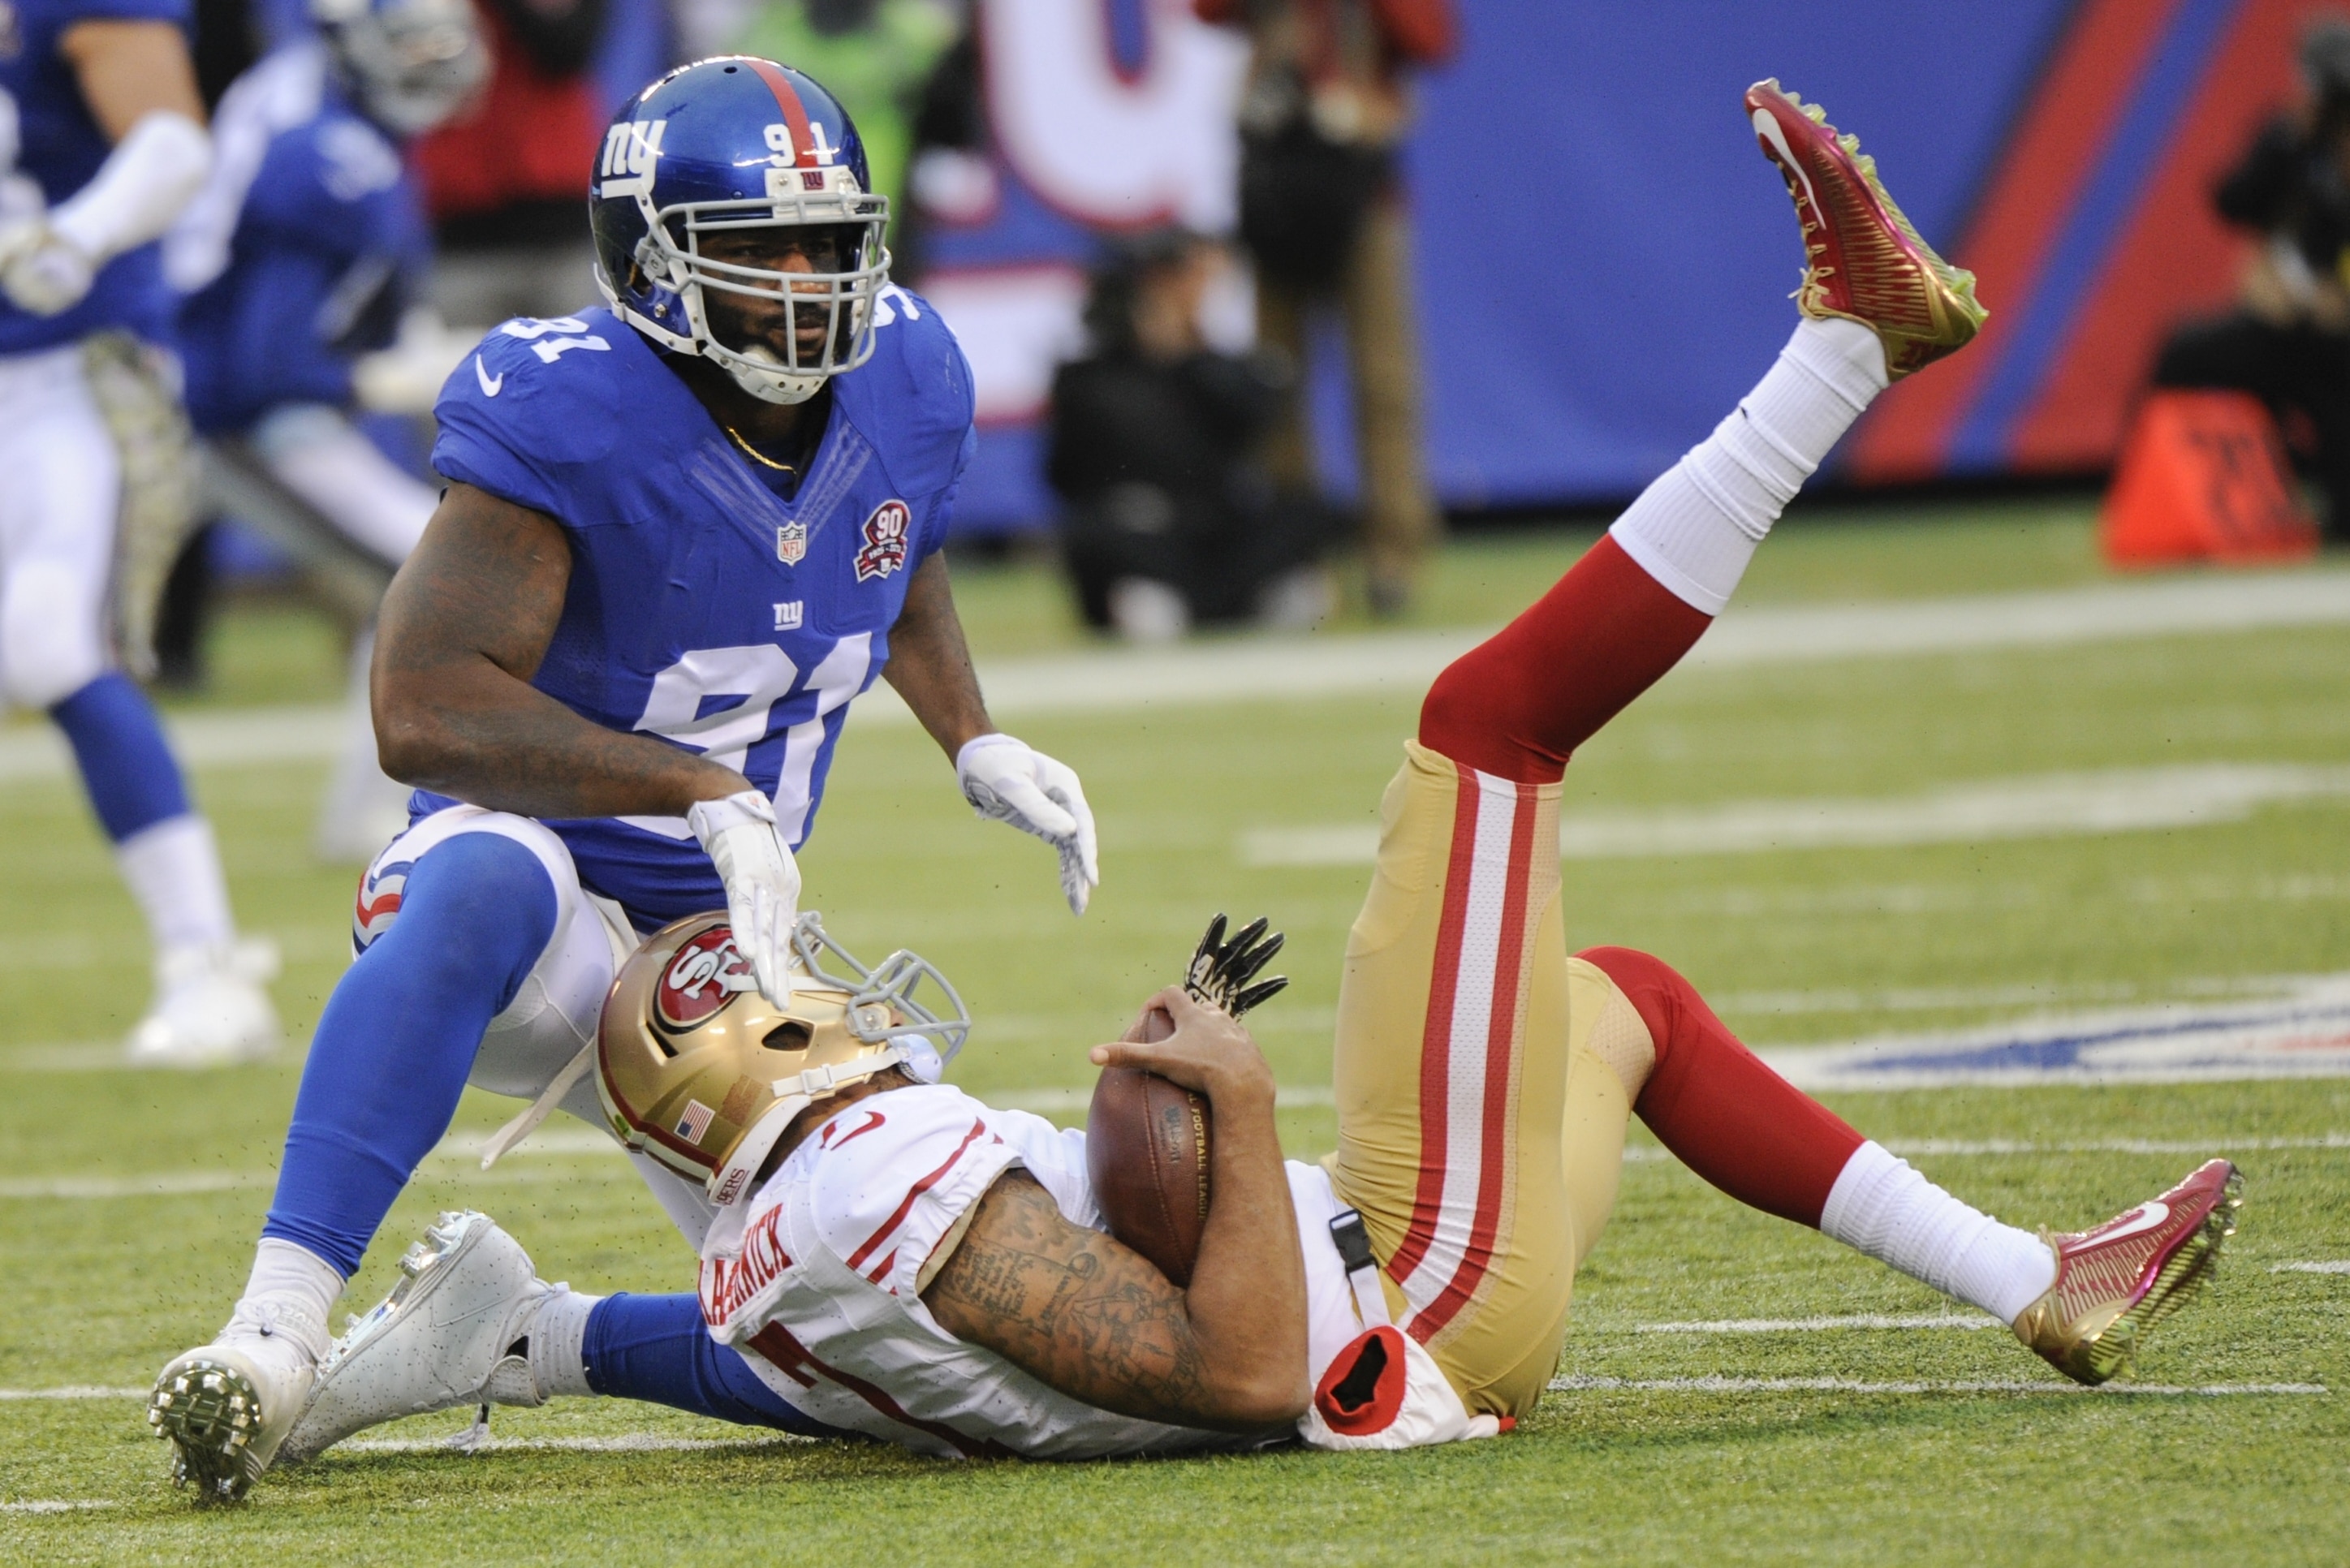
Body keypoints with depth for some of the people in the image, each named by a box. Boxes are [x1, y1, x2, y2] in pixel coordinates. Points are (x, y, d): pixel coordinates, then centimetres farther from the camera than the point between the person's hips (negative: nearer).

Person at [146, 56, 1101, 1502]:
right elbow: (425, 711, -30)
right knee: (491, 886, -45)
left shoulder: (903, 382, -2)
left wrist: (976, 746, 5)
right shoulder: (567, 417, -23)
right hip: (552, 885, -7)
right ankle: (276, 1339, -50)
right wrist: (709, 793, -33)